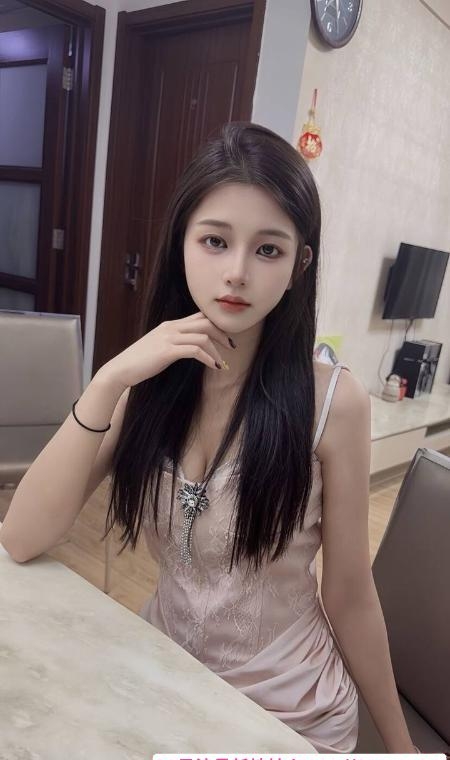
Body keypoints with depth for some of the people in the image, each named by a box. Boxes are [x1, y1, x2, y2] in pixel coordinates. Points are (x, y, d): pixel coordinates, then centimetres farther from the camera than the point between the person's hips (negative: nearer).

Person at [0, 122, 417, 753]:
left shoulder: (332, 400, -23)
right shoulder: (150, 381, -11)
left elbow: (350, 596, -12)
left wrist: (399, 742, 0)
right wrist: (108, 382, -28)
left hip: (288, 713, -3)